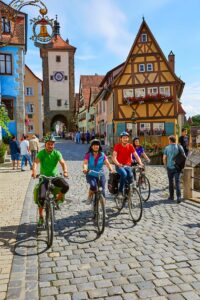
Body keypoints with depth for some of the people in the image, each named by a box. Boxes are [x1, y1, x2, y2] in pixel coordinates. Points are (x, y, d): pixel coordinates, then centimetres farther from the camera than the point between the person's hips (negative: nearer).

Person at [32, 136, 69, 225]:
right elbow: (36, 162, -21)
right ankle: (41, 217, 6)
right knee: (41, 197, -18)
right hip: (44, 177, -1)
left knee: (66, 186, -26)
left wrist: (65, 171, -37)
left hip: (54, 177, 1)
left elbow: (62, 163, -16)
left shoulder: (57, 153, -3)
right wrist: (34, 171, -42)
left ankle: (57, 199, 4)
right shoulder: (41, 153, -6)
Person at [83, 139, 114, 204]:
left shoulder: (102, 155, -1)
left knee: (102, 191, -6)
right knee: (93, 185, -30)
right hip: (91, 175, -2)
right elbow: (85, 163, -18)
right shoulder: (88, 155, -4)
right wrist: (85, 169, -40)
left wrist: (111, 169, -32)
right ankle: (89, 197, 0)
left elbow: (107, 163, -12)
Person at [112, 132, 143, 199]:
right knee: (124, 174, -33)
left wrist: (140, 163, -20)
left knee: (130, 175, -28)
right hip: (119, 166, -2)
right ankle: (120, 192, -20)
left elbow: (136, 156, -2)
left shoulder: (130, 146, 3)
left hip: (128, 165, 2)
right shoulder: (117, 146, -5)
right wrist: (118, 164, -34)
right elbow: (114, 157, -15)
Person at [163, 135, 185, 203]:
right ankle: (178, 197, -8)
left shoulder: (167, 148, -3)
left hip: (170, 167, 0)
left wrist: (165, 165, 11)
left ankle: (171, 196, 21)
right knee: (177, 182, 1)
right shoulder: (180, 147, 0)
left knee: (171, 182, 13)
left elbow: (164, 158, -4)